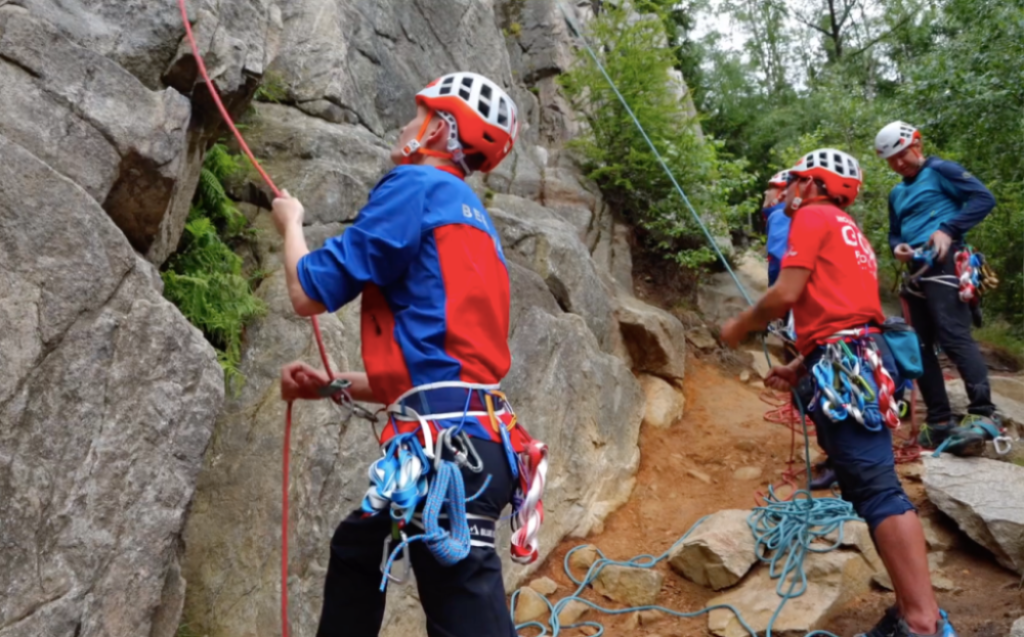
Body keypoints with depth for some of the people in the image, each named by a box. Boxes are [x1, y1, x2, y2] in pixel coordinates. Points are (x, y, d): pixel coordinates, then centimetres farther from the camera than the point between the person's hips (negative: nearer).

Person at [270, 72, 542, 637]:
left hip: (447, 445, -10)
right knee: (355, 545, 28)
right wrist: (333, 384, 27)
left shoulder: (417, 185, -3)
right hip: (471, 439, 10)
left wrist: (290, 224, 17)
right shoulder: (474, 220, 24)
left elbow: (309, 293, -3)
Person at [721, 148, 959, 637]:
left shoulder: (813, 217, 1)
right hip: (858, 361, 10)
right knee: (874, 487, 11)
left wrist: (739, 326, 5)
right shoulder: (849, 232, 29)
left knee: (876, 490, -14)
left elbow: (786, 294, -10)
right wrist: (800, 369, 25)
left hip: (843, 366, -10)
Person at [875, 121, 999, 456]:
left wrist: (948, 230, -18)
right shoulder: (896, 194, 23)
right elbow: (894, 233, 27)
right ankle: (940, 421, 8)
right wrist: (897, 248, 3)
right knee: (920, 347, 5)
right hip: (916, 271, 9)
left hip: (944, 265, -8)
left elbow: (984, 198, -8)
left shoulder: (941, 170, 1)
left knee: (954, 336, -21)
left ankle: (984, 415, -24)